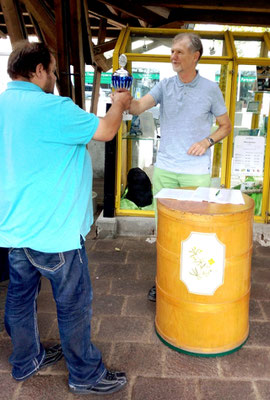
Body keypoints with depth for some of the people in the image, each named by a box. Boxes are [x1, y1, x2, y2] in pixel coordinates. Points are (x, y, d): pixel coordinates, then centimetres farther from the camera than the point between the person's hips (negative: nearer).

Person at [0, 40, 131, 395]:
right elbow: (105, 131, -11)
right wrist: (119, 104, 10)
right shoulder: (50, 107, -20)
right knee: (74, 302, 7)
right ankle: (86, 375, 26)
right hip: (51, 230, -9)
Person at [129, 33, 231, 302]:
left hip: (196, 172, -2)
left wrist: (207, 141, -10)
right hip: (164, 169, 3)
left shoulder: (210, 89, 0)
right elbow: (138, 108, -10)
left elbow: (225, 125, 8)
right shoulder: (164, 86, 4)